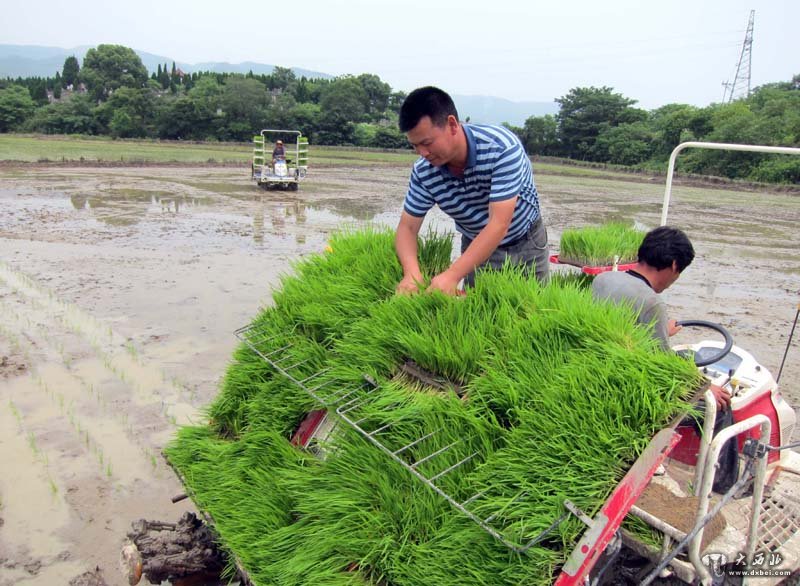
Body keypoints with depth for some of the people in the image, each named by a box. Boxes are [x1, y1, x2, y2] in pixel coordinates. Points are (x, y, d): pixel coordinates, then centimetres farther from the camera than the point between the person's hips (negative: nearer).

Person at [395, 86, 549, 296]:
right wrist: (412, 273, -35)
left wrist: (452, 276, -45)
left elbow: (498, 225, -37)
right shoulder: (423, 171, -19)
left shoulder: (502, 147, -32)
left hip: (525, 243, -2)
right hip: (476, 248, 2)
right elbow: (407, 227, -13)